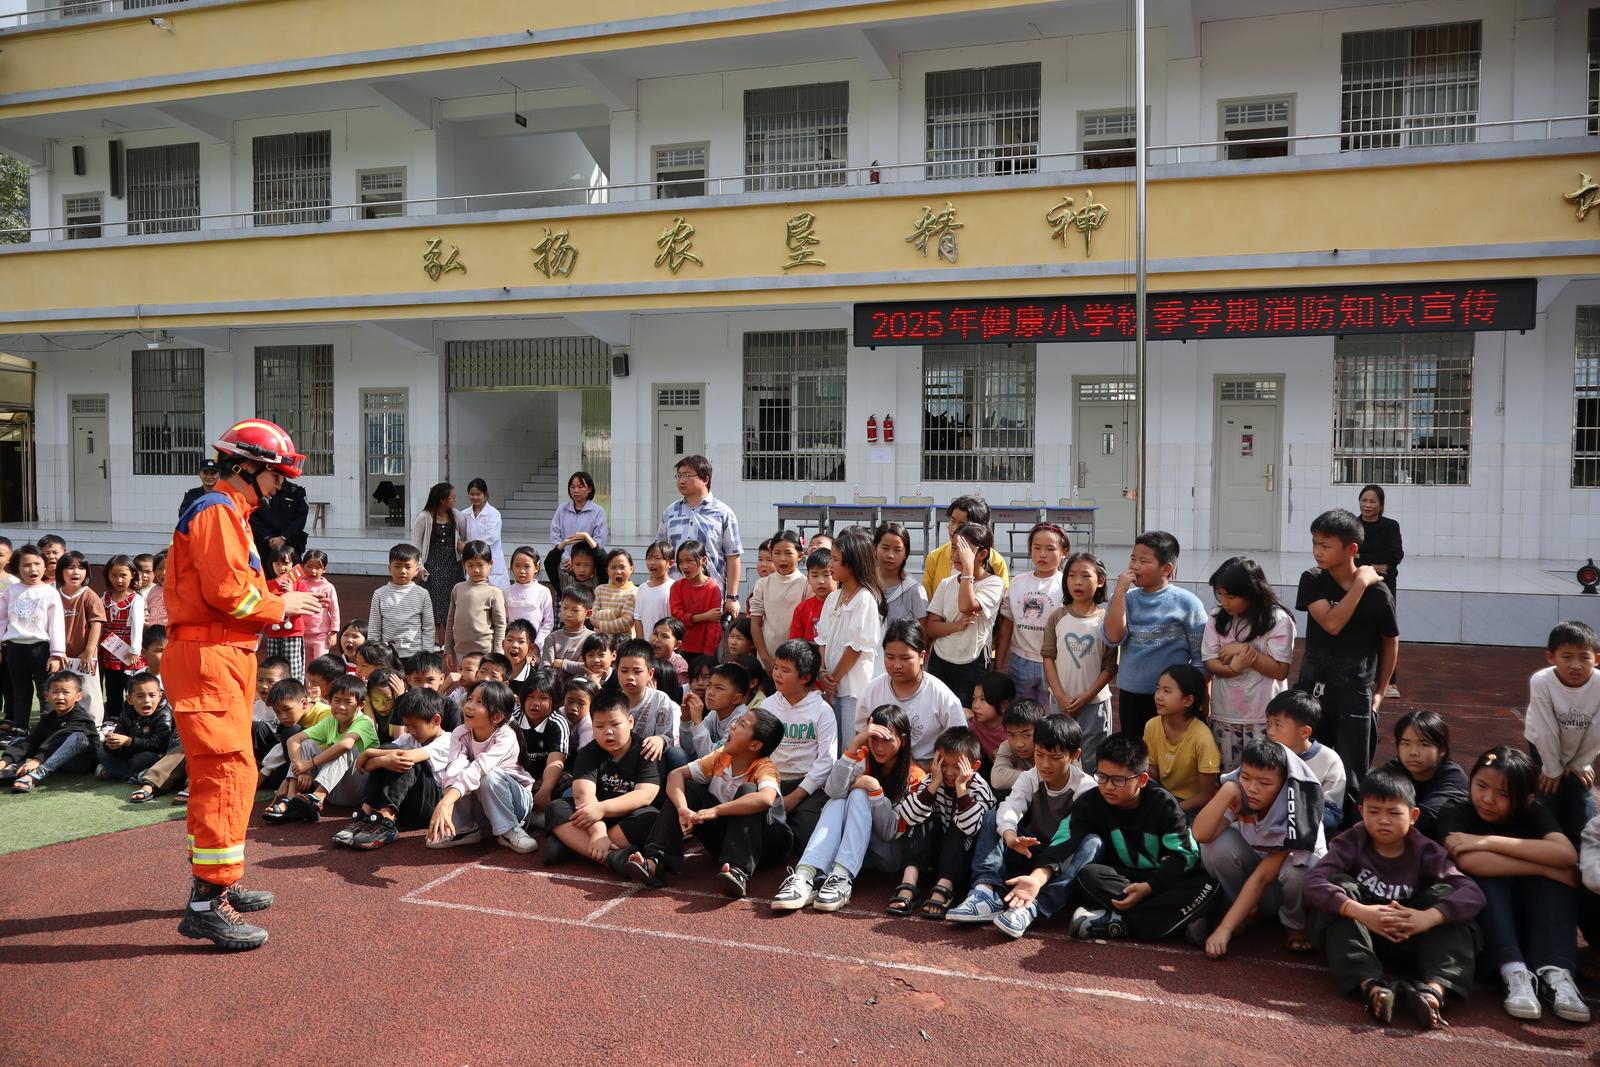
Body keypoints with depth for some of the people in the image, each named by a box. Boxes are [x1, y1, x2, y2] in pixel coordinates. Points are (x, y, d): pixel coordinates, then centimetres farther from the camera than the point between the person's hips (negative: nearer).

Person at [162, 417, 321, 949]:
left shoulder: (230, 514, 23)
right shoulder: (217, 511, -11)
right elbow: (227, 591, -20)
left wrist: (282, 596, 7)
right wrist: (280, 605, -7)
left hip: (225, 658, 11)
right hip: (207, 658, -11)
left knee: (218, 774, 17)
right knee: (228, 772, -13)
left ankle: (215, 882, 28)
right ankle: (207, 903, -12)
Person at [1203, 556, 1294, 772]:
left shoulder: (1278, 620, -9)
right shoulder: (1217, 618, 1)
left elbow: (1280, 671, -10)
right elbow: (1210, 662, 0)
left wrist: (1244, 649, -17)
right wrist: (1233, 668, -21)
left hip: (1264, 716, -3)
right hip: (1224, 714, 3)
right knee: (1225, 774, 13)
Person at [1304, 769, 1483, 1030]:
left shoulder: (1425, 852, -6)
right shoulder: (1351, 843, -10)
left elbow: (1473, 893, -21)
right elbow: (1313, 882, -26)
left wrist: (1428, 917, -39)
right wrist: (1360, 912, -42)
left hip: (1408, 941, 1)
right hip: (1356, 937, -1)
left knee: (1444, 893, -19)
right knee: (1339, 886, -26)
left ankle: (1434, 988, -40)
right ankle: (1370, 985, -43)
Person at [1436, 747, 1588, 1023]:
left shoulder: (1532, 813, -6)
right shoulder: (1456, 814, -14)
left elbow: (1567, 855, -27)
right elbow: (1468, 862, -35)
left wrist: (1489, 841, -31)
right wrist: (1546, 868, -31)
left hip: (1530, 918, 3)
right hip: (1476, 916, -3)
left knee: (1564, 873, -22)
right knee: (1486, 873, -30)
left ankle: (1555, 972, -34)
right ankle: (1514, 973, -39)